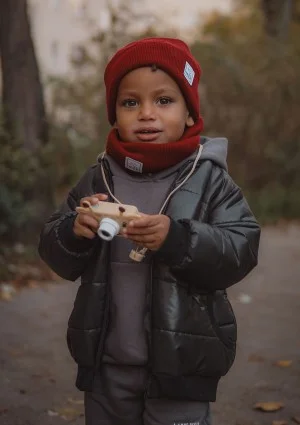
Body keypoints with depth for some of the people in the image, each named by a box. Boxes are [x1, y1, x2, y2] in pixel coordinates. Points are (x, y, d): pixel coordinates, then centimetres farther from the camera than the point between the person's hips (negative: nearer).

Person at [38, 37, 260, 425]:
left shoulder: (209, 179, -6)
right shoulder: (97, 179, 2)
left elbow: (241, 252, -12)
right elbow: (56, 256, 6)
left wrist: (177, 239, -27)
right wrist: (75, 231, -17)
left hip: (181, 362, -3)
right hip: (106, 364, 3)